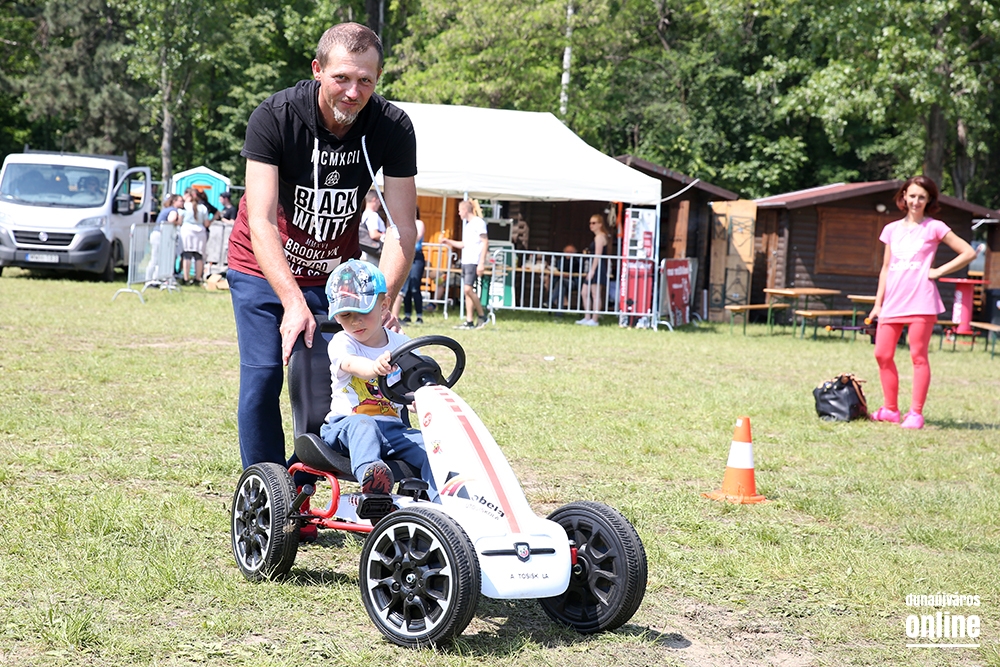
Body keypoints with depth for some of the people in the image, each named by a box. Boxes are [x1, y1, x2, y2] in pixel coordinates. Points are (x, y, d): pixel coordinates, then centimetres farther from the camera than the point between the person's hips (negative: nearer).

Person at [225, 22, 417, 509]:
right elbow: (261, 223, -31)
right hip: (264, 268, -2)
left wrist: (382, 300, -33)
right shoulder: (274, 117, -27)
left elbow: (401, 227, -18)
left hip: (336, 270, 2)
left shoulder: (392, 128, -19)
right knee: (263, 376, -13)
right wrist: (293, 303, -43)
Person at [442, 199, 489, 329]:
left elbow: (485, 242, -11)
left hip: (474, 262, -9)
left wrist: (482, 263, -17)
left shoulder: (478, 222, -7)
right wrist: (448, 241, 23)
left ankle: (482, 316, -6)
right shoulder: (467, 224, 19)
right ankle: (470, 321, 5)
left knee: (468, 289, -17)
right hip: (466, 261, 9)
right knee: (467, 291, 5)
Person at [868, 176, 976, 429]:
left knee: (918, 356, -5)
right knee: (882, 354, 1)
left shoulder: (934, 228, 2)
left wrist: (939, 271, -4)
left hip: (921, 301, -5)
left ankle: (916, 413, -2)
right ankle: (890, 409, 12)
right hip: (893, 301, 5)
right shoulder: (892, 229, 14)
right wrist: (878, 303, 12)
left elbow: (968, 253, 0)